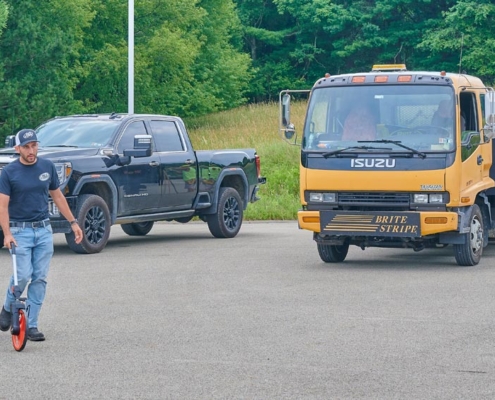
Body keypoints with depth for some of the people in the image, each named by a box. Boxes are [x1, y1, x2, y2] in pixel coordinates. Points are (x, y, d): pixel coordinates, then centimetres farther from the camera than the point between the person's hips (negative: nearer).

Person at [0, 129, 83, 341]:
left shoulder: (47, 167, 5)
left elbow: (57, 196, 15)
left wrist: (73, 222, 12)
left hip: (44, 230, 4)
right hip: (20, 231, -3)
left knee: (40, 278, 0)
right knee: (23, 275, -13)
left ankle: (31, 324, 6)